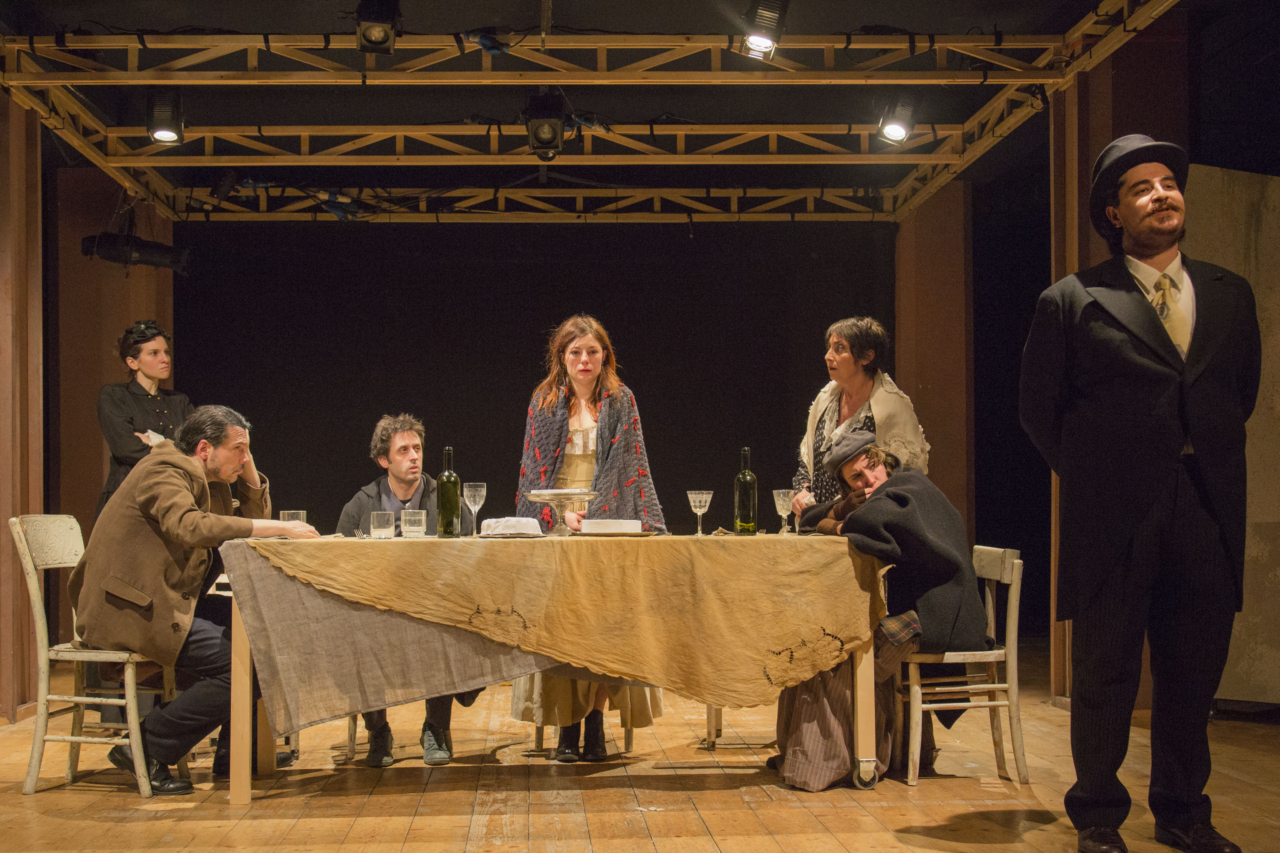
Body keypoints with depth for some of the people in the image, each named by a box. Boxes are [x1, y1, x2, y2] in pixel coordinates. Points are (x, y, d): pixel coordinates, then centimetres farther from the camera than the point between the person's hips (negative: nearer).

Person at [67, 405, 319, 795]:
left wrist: (250, 473, 5)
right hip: (128, 610, -10)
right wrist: (279, 528, -33)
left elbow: (250, 521, 20)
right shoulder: (162, 474, -14)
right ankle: (144, 750, -10)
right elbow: (191, 527, -33)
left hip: (165, 600, 10)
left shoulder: (208, 481, 15)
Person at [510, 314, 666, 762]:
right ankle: (567, 725, 0)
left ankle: (596, 718, 2)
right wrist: (560, 512, -11)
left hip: (609, 524, 0)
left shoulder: (621, 401, 7)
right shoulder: (544, 402, 8)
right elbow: (533, 471, 5)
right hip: (555, 525, 0)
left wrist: (649, 524, -4)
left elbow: (635, 466, 6)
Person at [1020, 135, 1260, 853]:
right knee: (1106, 674, 4)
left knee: (1194, 674, 10)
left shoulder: (1231, 295, 12)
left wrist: (1211, 461, 11)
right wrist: (1092, 478, 3)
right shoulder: (1074, 300, -1)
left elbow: (1243, 389, 20)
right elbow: (1039, 407, 3)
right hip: (1113, 517, -3)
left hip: (1205, 514, 4)